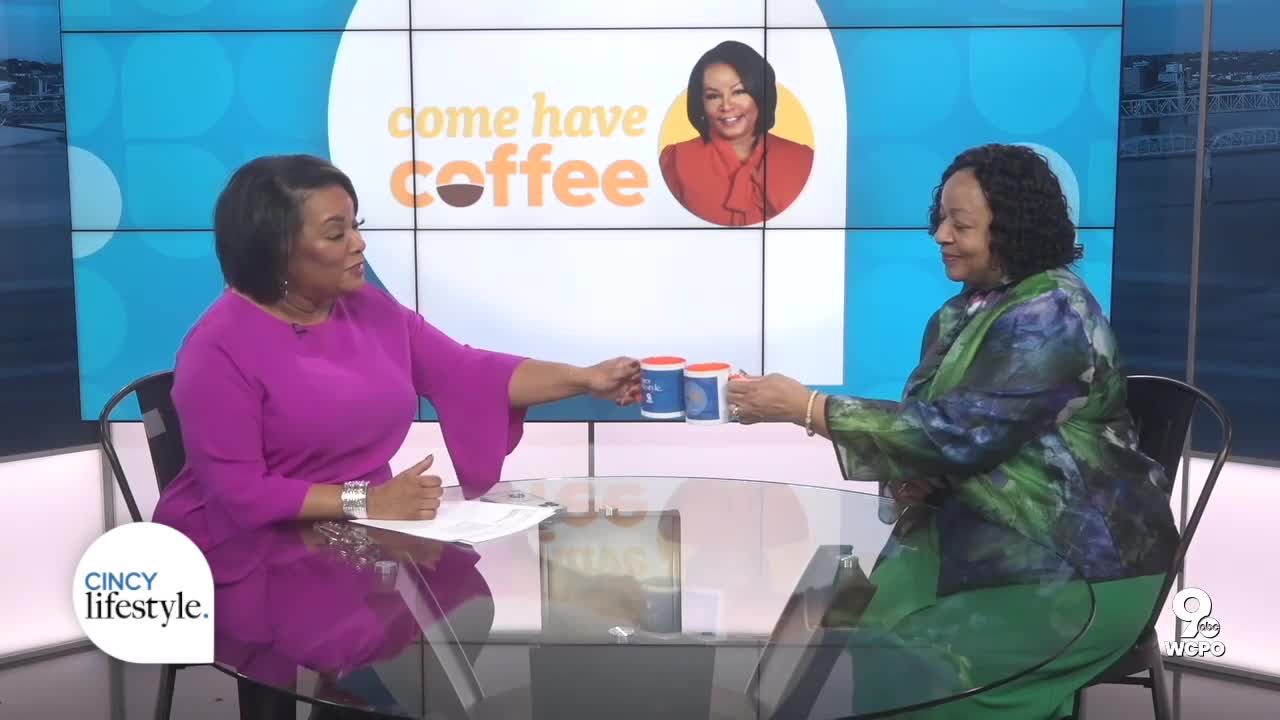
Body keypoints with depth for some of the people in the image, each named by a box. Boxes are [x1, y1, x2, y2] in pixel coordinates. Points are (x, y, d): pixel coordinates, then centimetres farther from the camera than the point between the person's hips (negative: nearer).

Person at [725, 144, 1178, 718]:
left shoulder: (1052, 314, -17)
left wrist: (804, 406, -25)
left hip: (1083, 560, -7)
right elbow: (925, 421, 10)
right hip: (988, 530, 7)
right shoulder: (958, 315, 9)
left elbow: (958, 432, -26)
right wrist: (905, 476, -15)